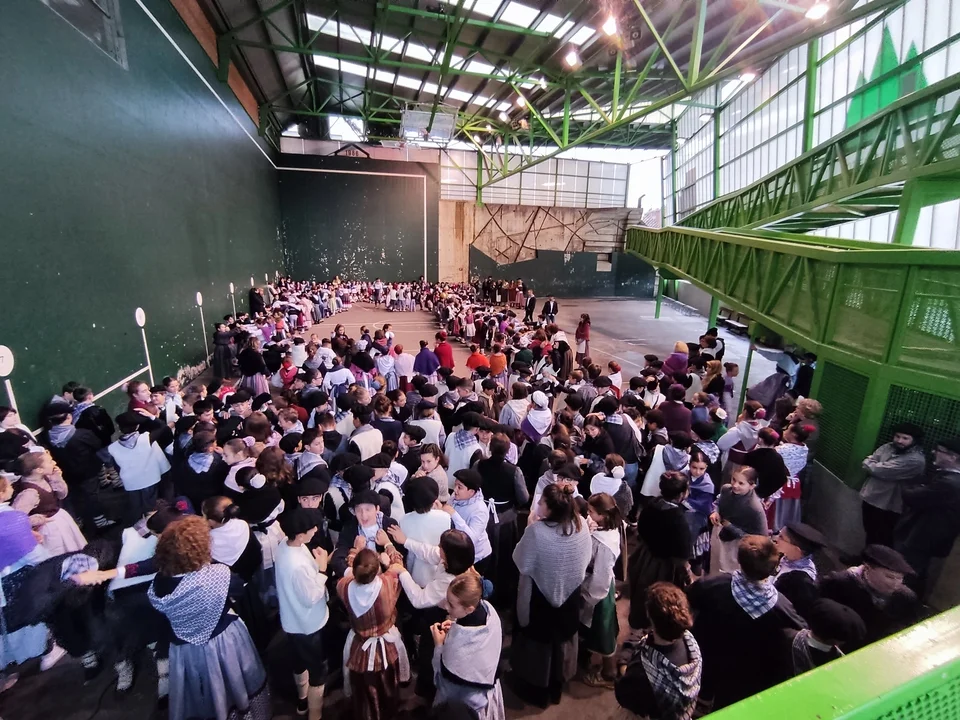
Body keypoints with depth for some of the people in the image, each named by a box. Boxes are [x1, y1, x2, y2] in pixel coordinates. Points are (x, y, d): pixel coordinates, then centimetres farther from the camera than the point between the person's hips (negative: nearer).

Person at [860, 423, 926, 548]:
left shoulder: (915, 460, -20)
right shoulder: (888, 447, 3)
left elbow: (882, 471, -24)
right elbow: (866, 462, 0)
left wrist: (872, 465, -6)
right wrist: (876, 468, -17)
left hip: (887, 507, -7)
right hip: (869, 498, 7)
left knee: (882, 541, 7)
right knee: (870, 534, 25)